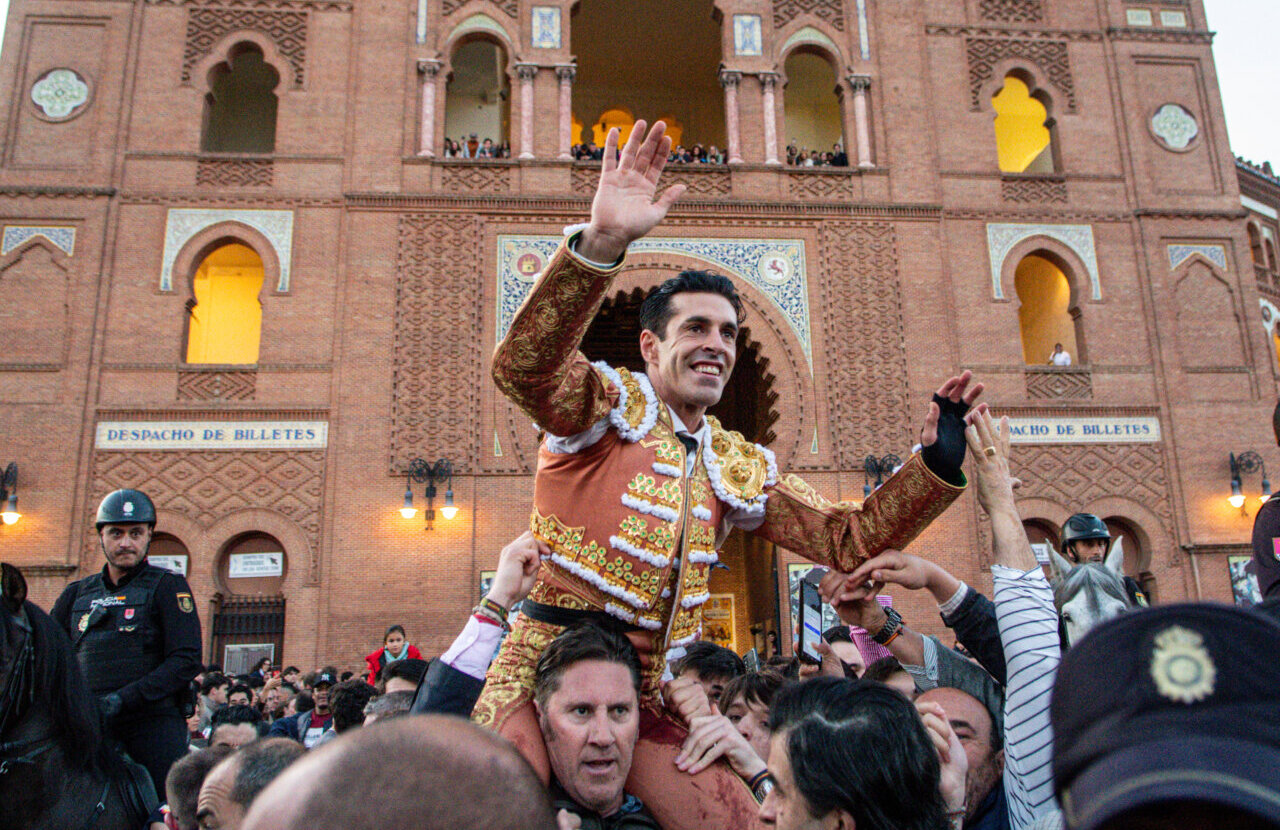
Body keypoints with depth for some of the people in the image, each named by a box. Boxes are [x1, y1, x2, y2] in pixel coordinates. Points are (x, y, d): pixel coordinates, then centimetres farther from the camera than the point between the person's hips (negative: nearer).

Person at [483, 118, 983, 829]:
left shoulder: (738, 468, 15)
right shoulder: (608, 405, -2)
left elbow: (848, 539, 13)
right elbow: (522, 367, -23)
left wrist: (936, 463, 0)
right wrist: (602, 241, -37)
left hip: (643, 701, 5)